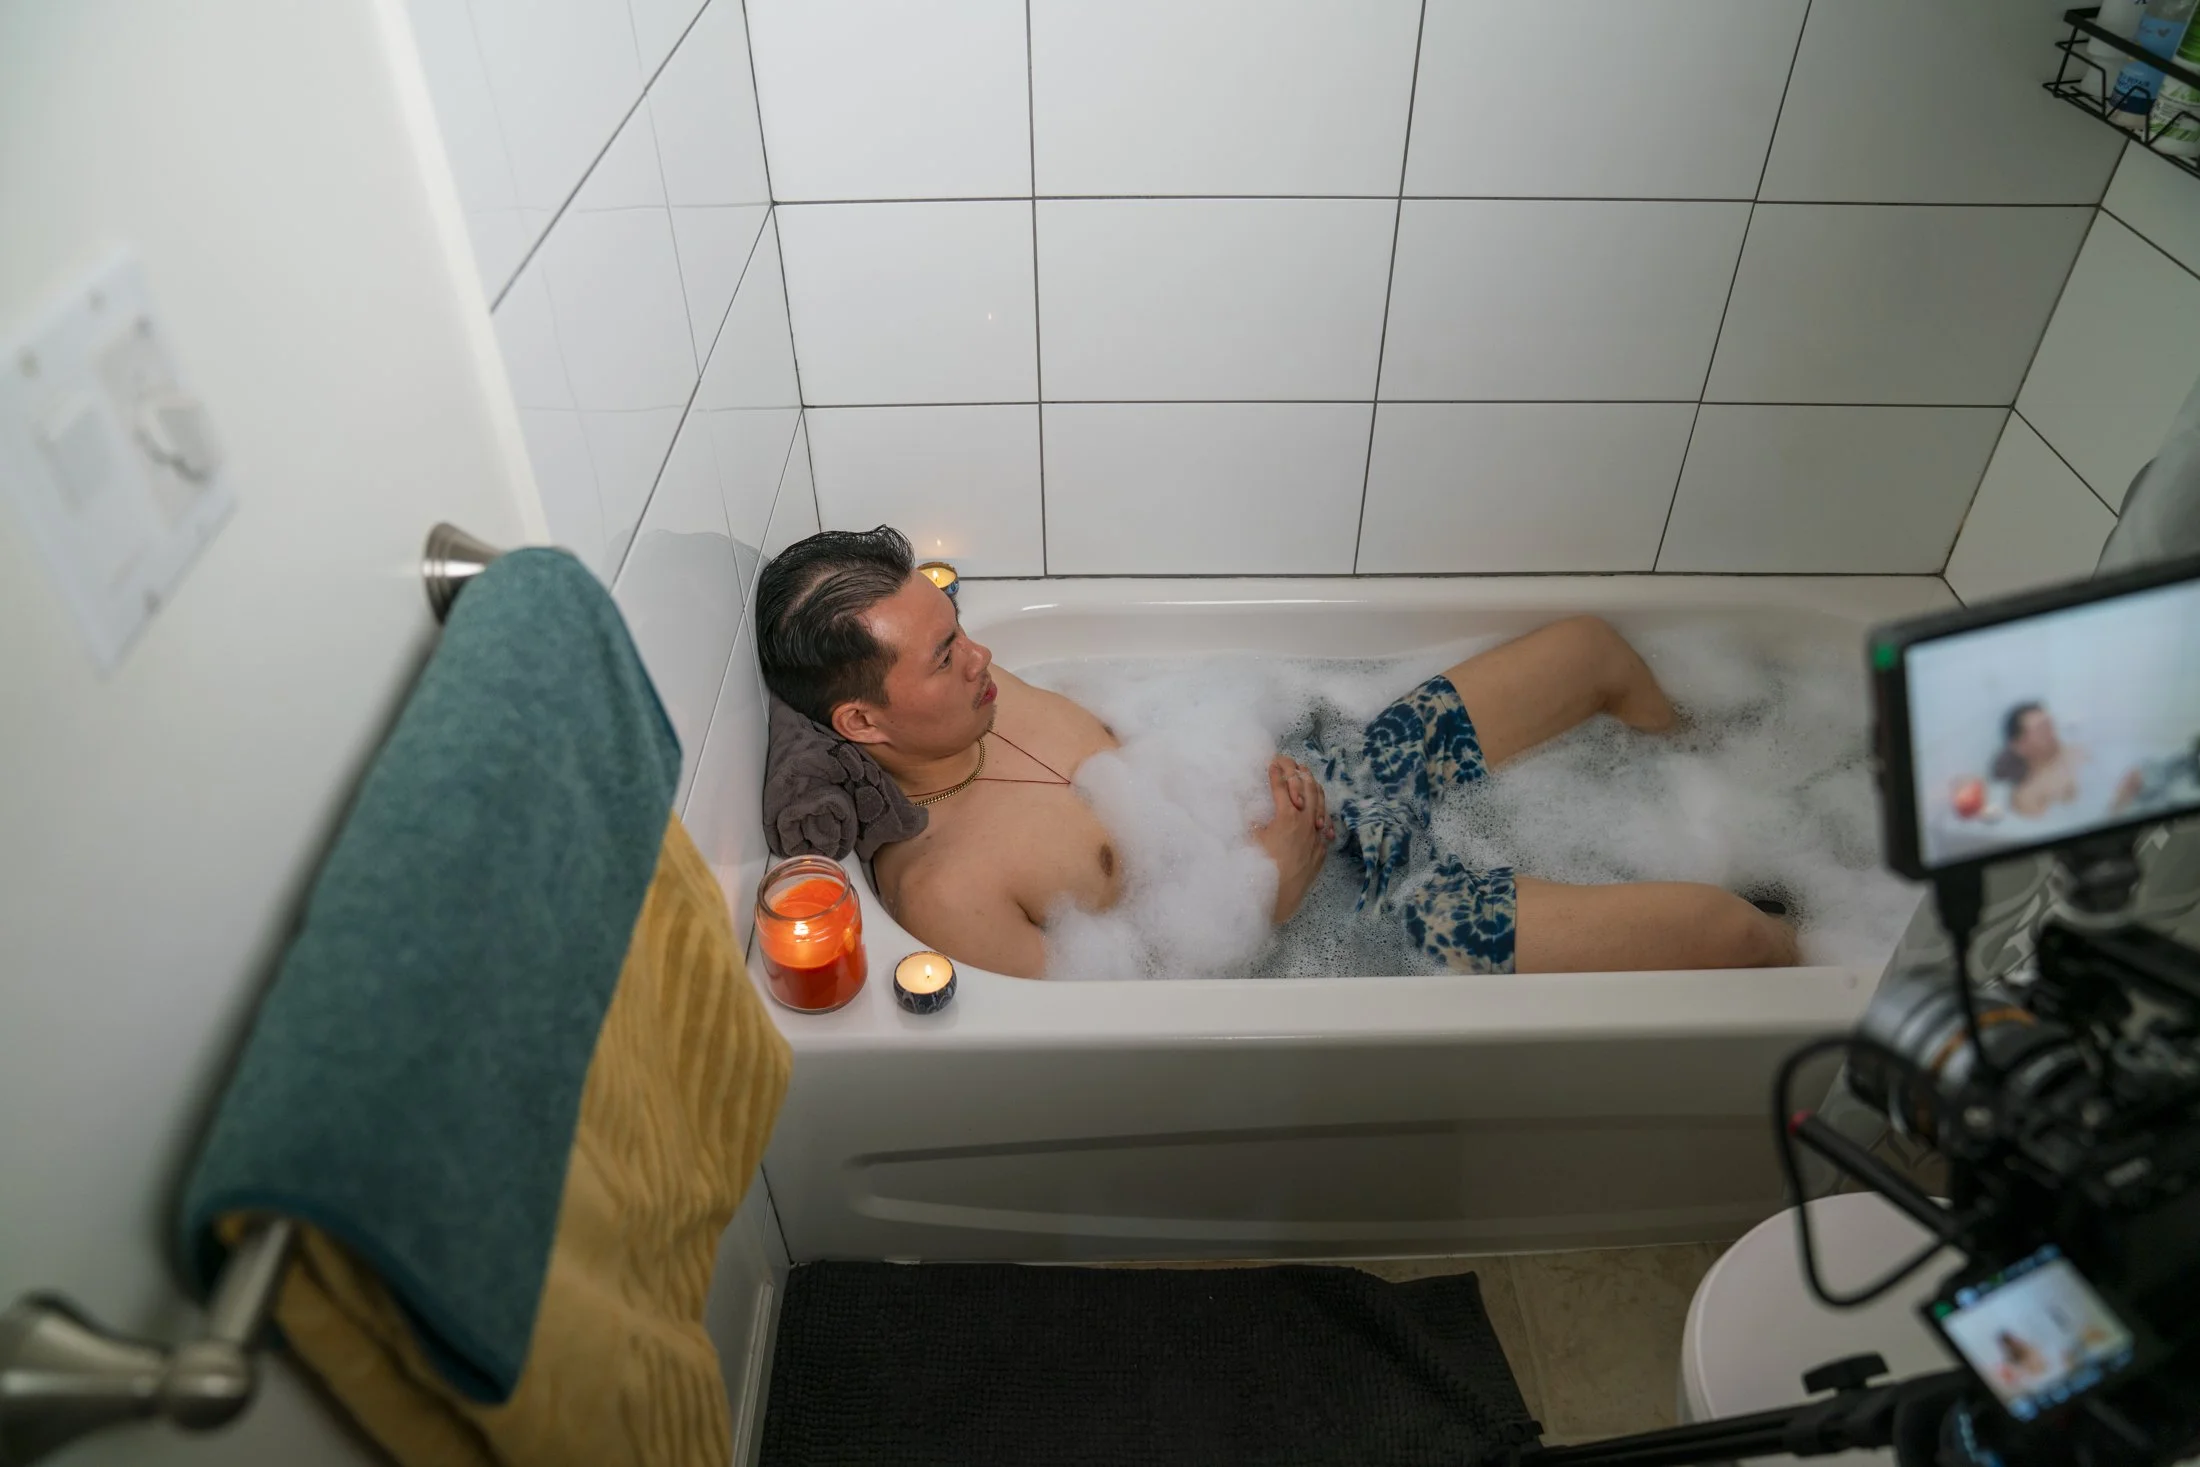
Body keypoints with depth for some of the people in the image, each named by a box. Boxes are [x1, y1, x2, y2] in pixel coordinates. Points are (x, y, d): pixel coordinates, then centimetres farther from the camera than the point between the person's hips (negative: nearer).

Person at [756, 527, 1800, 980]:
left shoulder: (979, 696, -3)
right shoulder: (939, 889, -26)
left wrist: (1258, 778, -6)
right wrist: (1262, 889, -19)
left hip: (1313, 806, 8)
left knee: (1593, 647, 15)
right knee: (1722, 928, -13)